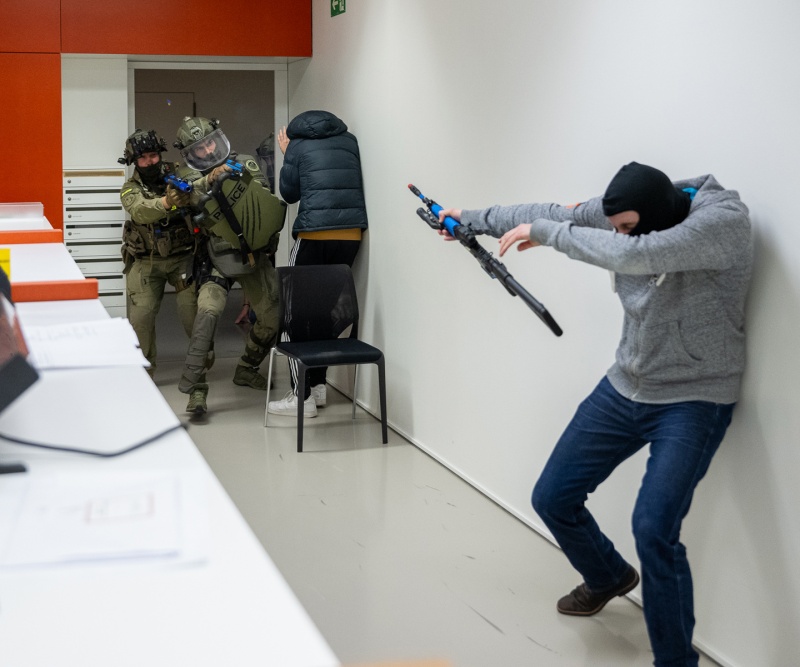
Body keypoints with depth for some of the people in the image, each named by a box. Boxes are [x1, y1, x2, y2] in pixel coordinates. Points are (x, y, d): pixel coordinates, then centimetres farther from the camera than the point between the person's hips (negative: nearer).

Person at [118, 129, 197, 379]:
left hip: (182, 257, 0)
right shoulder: (131, 189, -5)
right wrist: (166, 202, -47)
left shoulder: (178, 174, -1)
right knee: (140, 316, -8)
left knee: (192, 310, -10)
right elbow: (140, 212, -26)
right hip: (147, 262, 1)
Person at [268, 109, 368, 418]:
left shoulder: (297, 146, 4)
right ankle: (318, 385, 16)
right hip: (351, 234, 5)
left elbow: (289, 193, 12)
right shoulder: (349, 141, 14)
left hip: (314, 236, -5)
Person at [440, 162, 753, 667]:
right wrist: (473, 219, 6)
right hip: (626, 388, 7)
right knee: (552, 498, 10)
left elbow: (634, 255, -39)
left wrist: (544, 233, -30)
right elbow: (553, 214, 5)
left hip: (693, 399, -7)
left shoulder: (724, 220, -26)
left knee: (654, 527, -24)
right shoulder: (628, 213, -5)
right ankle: (609, 576, 42)